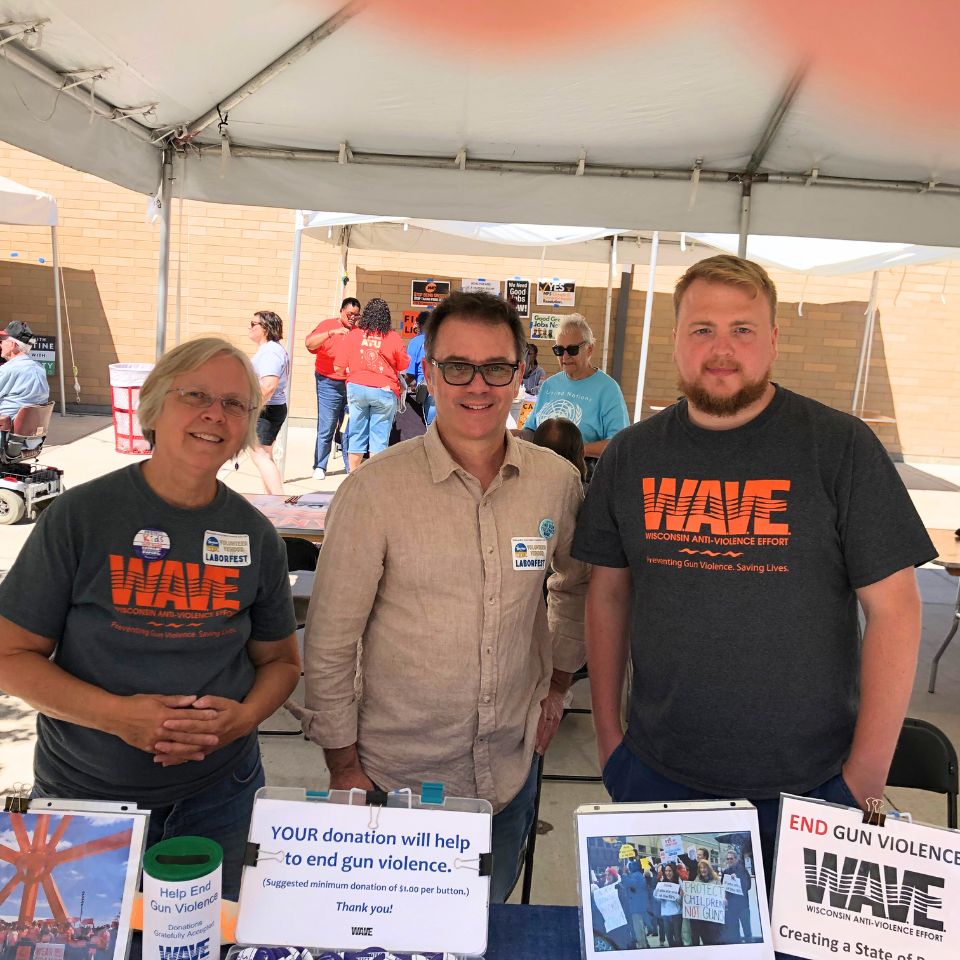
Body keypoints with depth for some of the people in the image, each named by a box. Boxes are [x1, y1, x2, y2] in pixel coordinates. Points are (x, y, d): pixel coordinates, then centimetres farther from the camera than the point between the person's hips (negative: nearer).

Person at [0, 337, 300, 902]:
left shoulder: (255, 536, -3)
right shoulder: (80, 517, -11)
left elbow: (280, 660, 7)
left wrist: (243, 717, -13)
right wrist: (116, 715, -21)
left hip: (219, 795, 2)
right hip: (86, 792, -2)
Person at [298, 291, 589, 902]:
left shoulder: (557, 481, -5)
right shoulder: (375, 489, -16)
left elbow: (577, 583, 14)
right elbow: (330, 643, -10)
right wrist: (343, 765, -6)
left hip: (512, 771, 4)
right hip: (397, 777, -3)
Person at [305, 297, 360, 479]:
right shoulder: (327, 325, 2)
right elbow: (309, 343, -14)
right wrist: (332, 332, -24)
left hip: (353, 385, 3)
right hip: (330, 384, -3)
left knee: (350, 428, 5)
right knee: (326, 427, -2)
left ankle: (351, 466, 12)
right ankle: (319, 466, 5)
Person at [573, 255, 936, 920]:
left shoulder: (842, 447, -10)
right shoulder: (632, 455, -1)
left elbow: (894, 609, -9)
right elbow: (609, 594, 6)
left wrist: (866, 778, -9)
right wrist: (608, 731, 5)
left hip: (807, 787, -2)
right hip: (656, 774, 3)